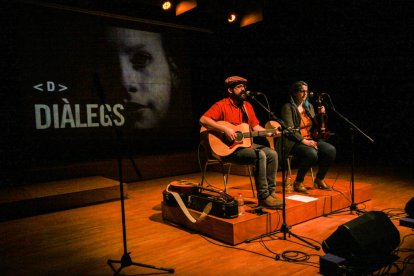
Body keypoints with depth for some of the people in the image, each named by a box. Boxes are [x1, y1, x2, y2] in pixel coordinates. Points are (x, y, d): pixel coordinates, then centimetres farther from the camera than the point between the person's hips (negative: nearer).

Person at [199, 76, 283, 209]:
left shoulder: (247, 106, 15)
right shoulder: (221, 105, -9)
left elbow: (256, 127, 18)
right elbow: (203, 120, -20)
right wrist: (225, 129, -26)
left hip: (246, 143, 8)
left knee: (272, 154, -7)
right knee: (260, 156, -26)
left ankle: (270, 192, 1)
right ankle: (263, 197, -17)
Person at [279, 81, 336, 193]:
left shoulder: (309, 106, 16)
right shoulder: (288, 107, -5)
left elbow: (315, 126, 18)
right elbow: (289, 129, -15)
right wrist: (303, 140, -24)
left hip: (310, 139, 7)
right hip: (294, 142, -7)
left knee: (331, 150, -16)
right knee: (312, 153, -34)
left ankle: (319, 179, 2)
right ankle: (298, 182, -13)